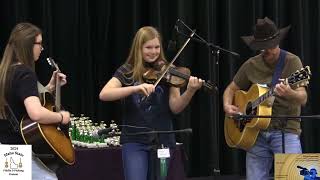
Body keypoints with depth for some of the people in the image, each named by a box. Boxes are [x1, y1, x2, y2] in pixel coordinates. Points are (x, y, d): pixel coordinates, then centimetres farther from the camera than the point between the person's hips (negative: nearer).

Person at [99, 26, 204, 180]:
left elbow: (175, 108, -7)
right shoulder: (127, 71, -1)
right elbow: (104, 95, -16)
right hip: (135, 140, -2)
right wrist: (136, 88, -29)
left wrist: (190, 91, -26)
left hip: (162, 140, 2)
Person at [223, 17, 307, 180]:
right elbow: (231, 89, 20)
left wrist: (289, 93, -36)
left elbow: (303, 99, -14)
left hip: (285, 130, -4)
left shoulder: (292, 62, -4)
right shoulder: (251, 65, 7)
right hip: (257, 132, 4)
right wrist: (227, 106, -1)